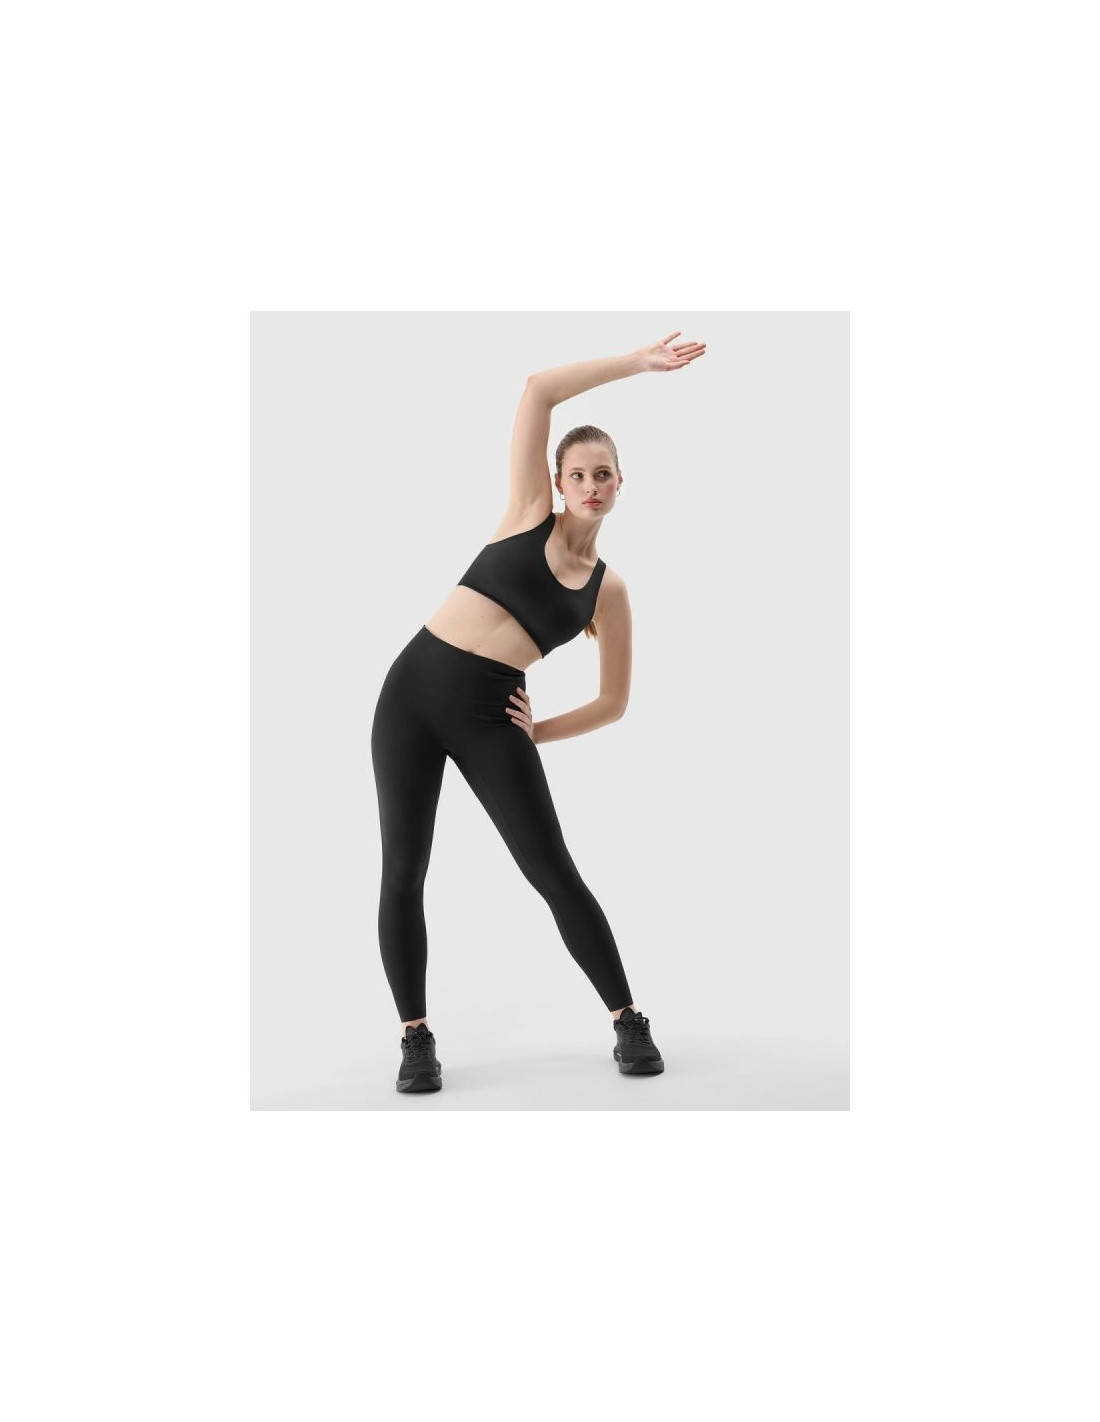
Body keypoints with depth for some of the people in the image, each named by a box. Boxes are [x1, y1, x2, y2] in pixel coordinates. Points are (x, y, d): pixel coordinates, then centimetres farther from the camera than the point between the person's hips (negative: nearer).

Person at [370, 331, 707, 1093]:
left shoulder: (608, 588, 8)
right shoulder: (530, 513, 6)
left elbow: (615, 701, 14)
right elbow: (539, 389, 0)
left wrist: (538, 734, 3)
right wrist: (636, 361, 3)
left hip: (490, 716, 0)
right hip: (413, 688, 0)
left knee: (555, 874, -2)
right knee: (402, 875, -2)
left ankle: (629, 1020, 12)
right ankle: (416, 1036, 12)